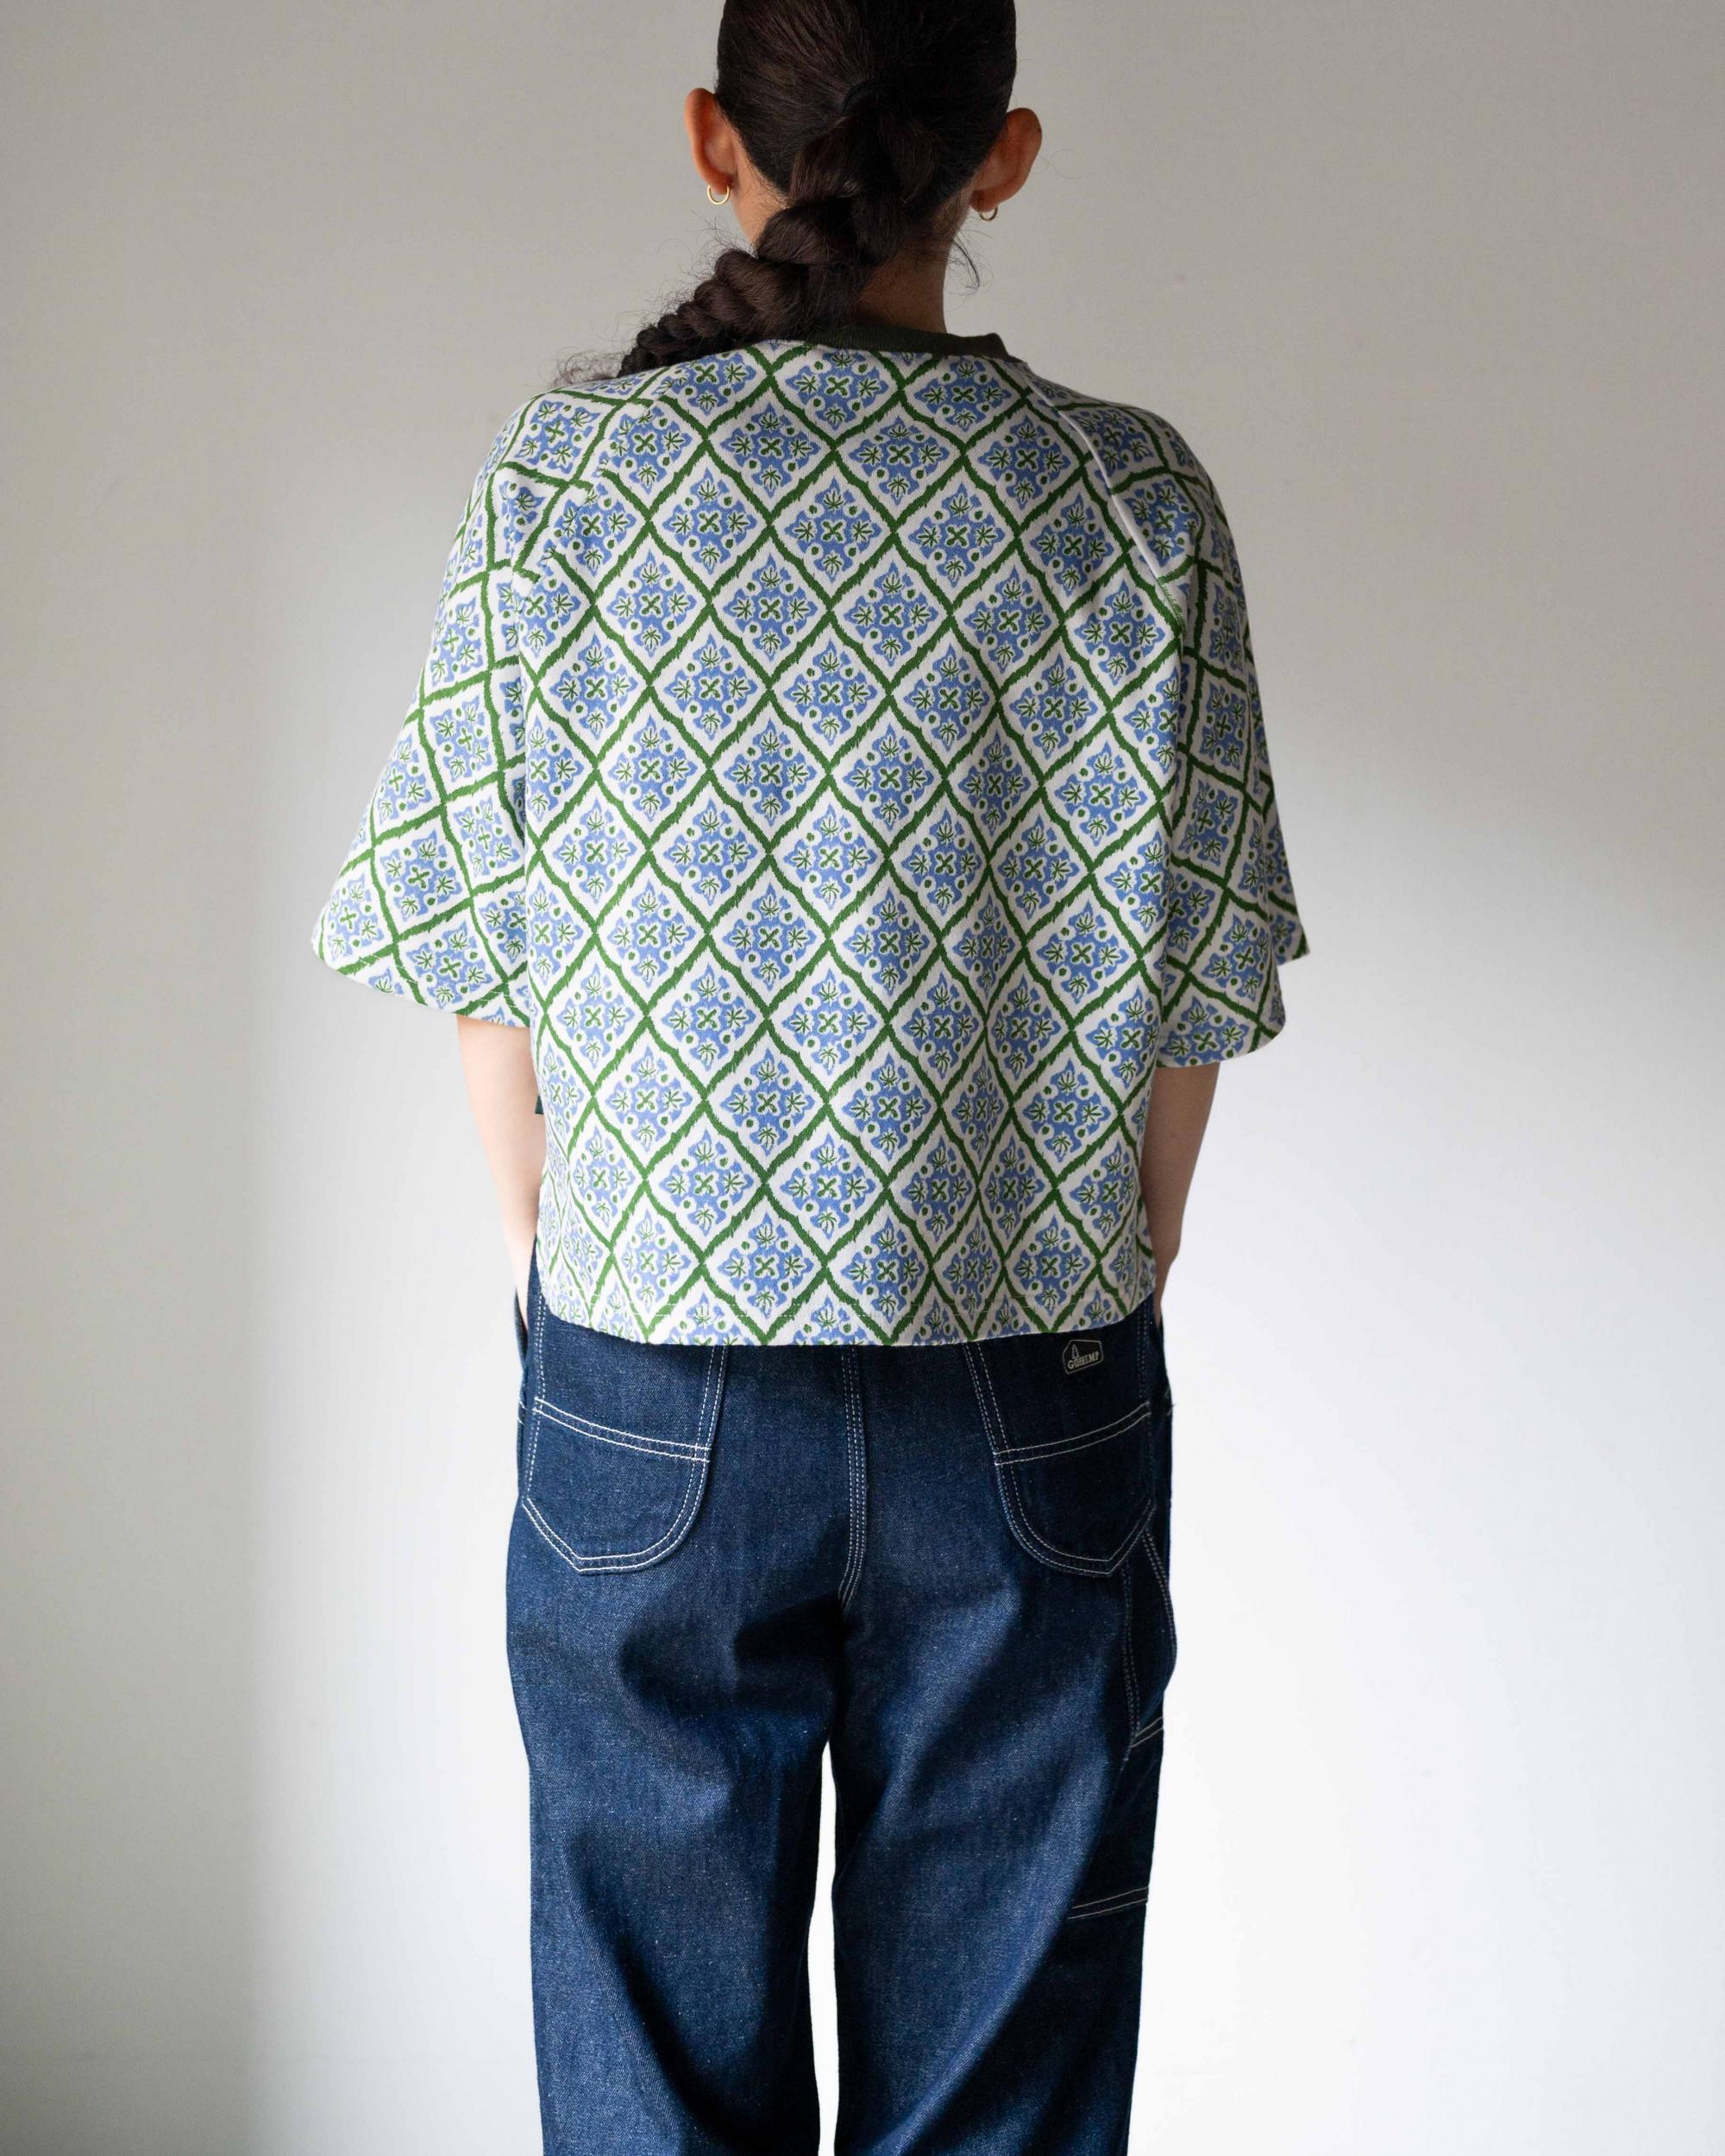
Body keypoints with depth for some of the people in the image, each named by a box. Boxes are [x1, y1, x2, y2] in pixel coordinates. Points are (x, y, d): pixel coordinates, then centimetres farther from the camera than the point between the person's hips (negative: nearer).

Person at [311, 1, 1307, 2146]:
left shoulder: (557, 476, -5)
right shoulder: (1135, 498, -6)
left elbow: (492, 969, -2)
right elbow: (1183, 992, -3)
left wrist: (575, 1290, 11)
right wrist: (1089, 1303, 11)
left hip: (647, 1406, 1)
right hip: (1030, 1412, 0)